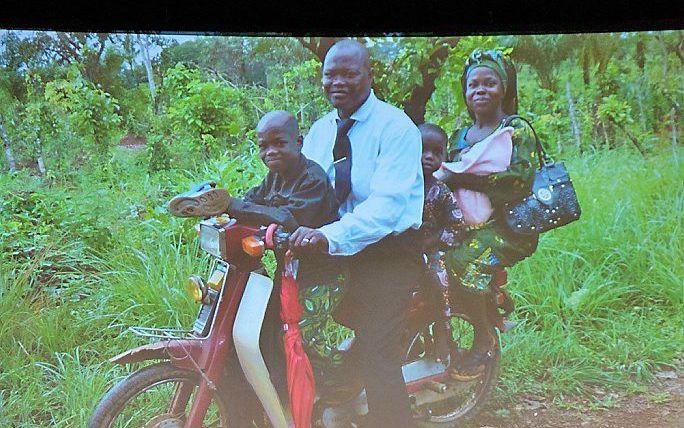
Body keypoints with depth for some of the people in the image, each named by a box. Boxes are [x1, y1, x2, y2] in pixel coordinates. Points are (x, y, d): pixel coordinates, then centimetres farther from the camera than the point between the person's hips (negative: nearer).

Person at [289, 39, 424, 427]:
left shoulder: (395, 126, -10)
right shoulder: (319, 131, 12)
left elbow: (388, 203, -24)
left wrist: (330, 235, -37)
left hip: (387, 253, -6)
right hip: (332, 250, 6)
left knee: (377, 357, -16)